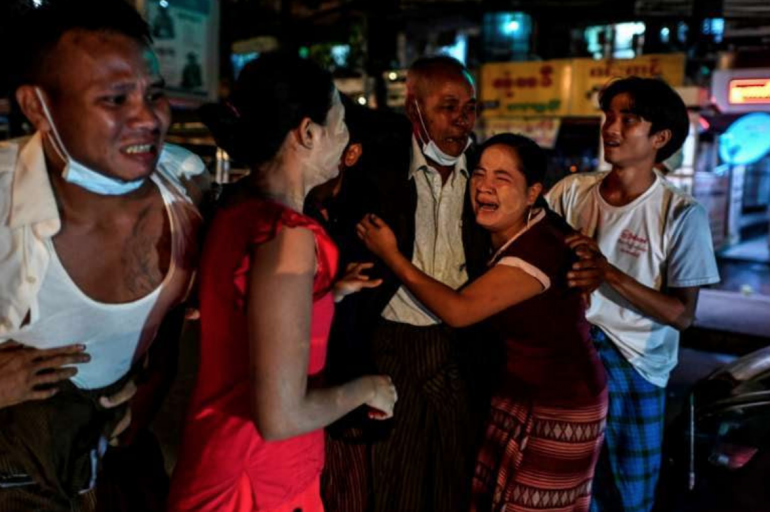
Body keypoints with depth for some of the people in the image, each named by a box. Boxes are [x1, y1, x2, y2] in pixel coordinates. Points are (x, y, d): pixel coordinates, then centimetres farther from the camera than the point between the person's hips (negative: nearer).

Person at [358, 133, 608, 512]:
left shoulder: (541, 247, -28)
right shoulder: (493, 236, -1)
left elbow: (458, 310, -29)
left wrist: (390, 254, -21)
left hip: (560, 409, -7)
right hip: (514, 395, 7)